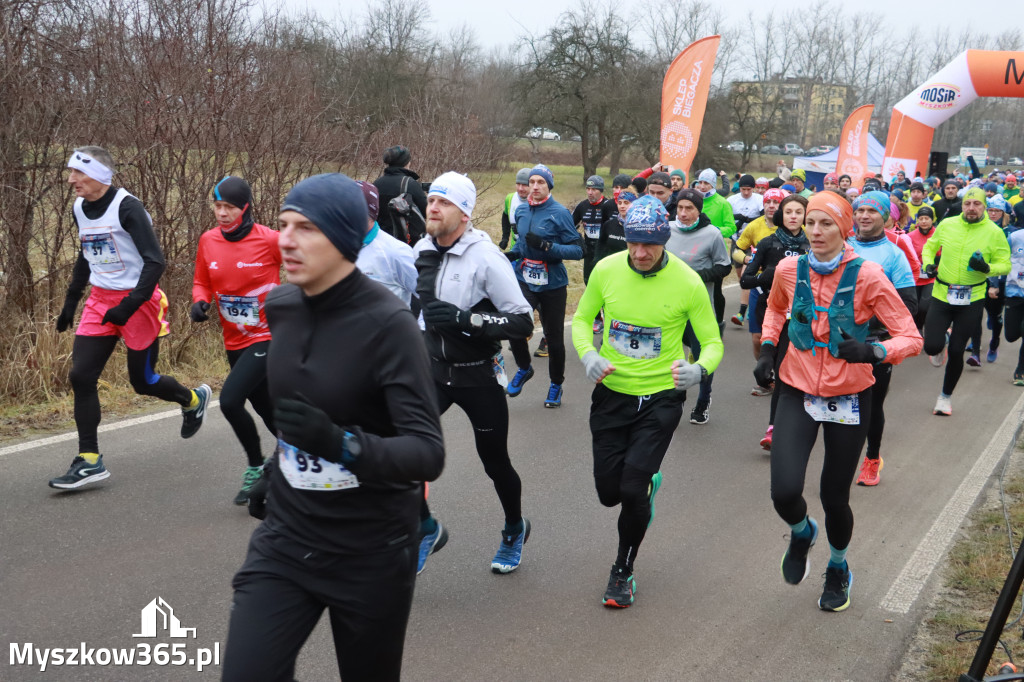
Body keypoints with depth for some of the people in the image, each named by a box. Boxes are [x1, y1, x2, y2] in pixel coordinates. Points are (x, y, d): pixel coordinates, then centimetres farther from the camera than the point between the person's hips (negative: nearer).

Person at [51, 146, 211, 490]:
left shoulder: (126, 207, -18)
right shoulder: (79, 210, 6)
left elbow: (155, 261, -21)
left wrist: (130, 305, -27)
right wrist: (70, 302, 20)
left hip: (138, 301, -7)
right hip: (100, 301, 7)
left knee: (143, 381, 4)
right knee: (80, 376, -5)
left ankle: (193, 399, 37)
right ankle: (90, 461, 1)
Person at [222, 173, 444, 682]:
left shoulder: (388, 324, -21)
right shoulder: (280, 307, -2)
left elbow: (428, 453, -26)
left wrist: (340, 444, -42)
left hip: (371, 552, -4)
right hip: (286, 536, 5)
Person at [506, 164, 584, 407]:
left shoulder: (559, 213, -11)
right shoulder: (521, 211, 5)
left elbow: (577, 250, -15)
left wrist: (546, 246, -26)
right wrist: (513, 253, 2)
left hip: (552, 284, -3)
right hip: (524, 279, 3)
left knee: (554, 337, 8)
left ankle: (556, 385, 31)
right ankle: (524, 368, 13)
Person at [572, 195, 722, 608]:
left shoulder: (687, 283, -14)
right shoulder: (606, 270, -8)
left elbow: (712, 342, -6)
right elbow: (582, 319, 6)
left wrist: (699, 369, -29)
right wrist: (588, 355, -15)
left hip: (661, 398, -3)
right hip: (611, 392, 3)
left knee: (632, 489, -10)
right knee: (609, 491, 6)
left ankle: (623, 572, 16)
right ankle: (647, 485, 45)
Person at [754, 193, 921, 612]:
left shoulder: (866, 276, -15)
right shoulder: (789, 270, -5)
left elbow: (911, 338, -14)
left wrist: (872, 351, -33)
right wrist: (767, 349, 5)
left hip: (848, 397, -1)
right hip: (798, 391, 2)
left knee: (834, 498, 8)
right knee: (785, 493, -14)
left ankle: (838, 568, 41)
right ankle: (802, 533, 25)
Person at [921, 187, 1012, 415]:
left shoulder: (994, 232, -6)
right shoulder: (947, 224, -1)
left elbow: (1005, 265, -2)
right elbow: (930, 247, 16)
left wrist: (987, 268, -22)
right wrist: (928, 263, -4)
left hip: (972, 301, -1)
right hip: (942, 295, 1)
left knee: (956, 352, 2)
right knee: (932, 347, -9)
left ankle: (946, 395, 26)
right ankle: (941, 337, 31)